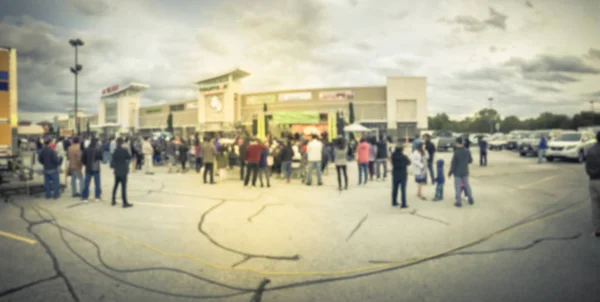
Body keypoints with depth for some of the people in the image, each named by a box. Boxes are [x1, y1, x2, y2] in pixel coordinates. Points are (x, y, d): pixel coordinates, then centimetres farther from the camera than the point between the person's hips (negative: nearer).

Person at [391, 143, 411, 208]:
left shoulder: (393, 155, -9)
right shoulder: (404, 156, -17)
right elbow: (409, 163, -2)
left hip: (395, 174, 4)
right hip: (402, 174, -4)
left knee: (394, 189, 14)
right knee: (403, 190, 0)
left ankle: (394, 202, 23)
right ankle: (403, 204, 1)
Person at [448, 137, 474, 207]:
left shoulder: (456, 152, -20)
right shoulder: (467, 151, -6)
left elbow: (453, 164, -16)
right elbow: (470, 160, 7)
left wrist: (450, 173, -5)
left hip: (457, 172, -5)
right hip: (465, 172, 5)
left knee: (457, 187, 4)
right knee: (467, 185, 18)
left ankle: (459, 202, 7)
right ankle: (471, 200, 26)